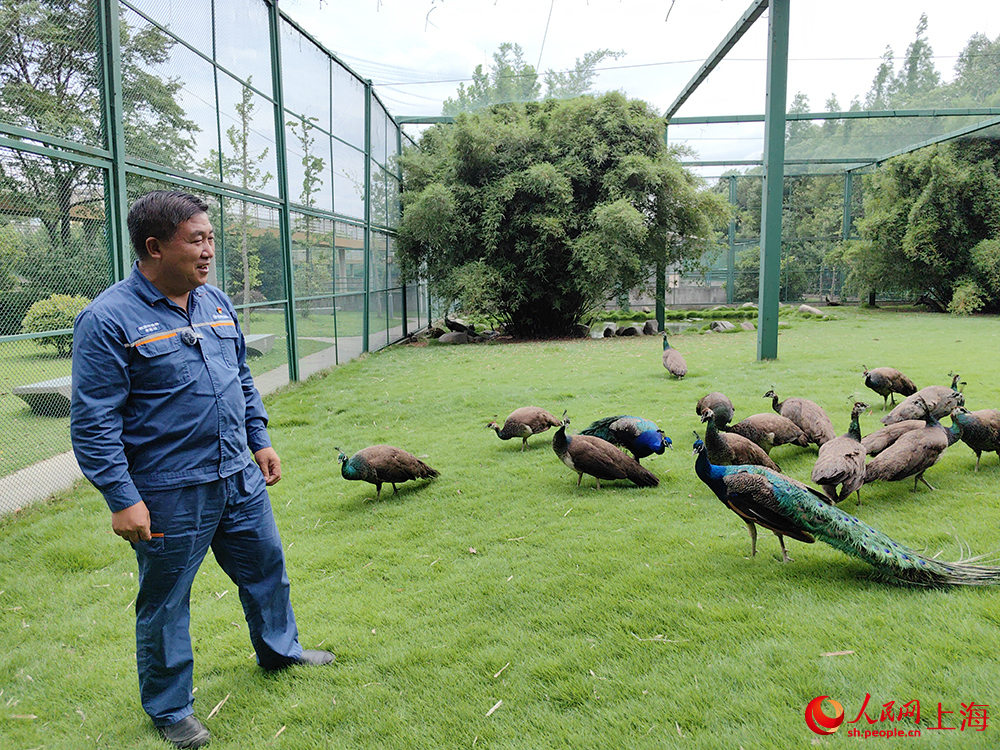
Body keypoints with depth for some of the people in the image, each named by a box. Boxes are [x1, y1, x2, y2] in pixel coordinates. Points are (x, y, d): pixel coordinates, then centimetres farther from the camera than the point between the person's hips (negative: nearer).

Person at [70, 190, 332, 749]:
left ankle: (280, 649, 47)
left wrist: (260, 441, 14)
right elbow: (94, 423, -16)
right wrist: (123, 500, -18)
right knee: (165, 604, 11)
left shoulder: (217, 303, 6)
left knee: (267, 567, 21)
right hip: (170, 495, -6)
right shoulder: (109, 320, -15)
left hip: (240, 479, 7)